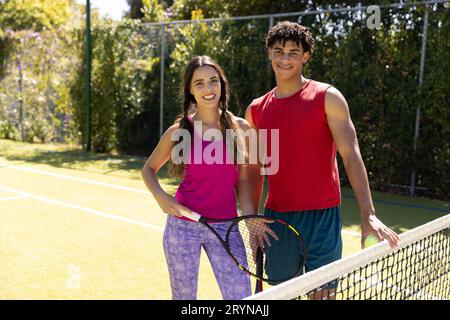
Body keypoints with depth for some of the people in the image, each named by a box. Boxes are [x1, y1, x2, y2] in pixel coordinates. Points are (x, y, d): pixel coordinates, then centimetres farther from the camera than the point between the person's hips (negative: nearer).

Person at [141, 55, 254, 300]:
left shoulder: (240, 128, -1)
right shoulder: (179, 131, -4)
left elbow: (242, 180, 3)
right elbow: (149, 169, 10)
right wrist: (161, 197, -9)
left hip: (224, 227, 1)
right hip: (183, 224, 0)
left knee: (241, 296, -2)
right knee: (183, 297, 12)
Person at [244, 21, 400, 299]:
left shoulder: (328, 97, -4)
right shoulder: (256, 110, 8)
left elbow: (351, 155, -11)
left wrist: (368, 214, -20)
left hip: (322, 217, -3)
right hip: (275, 218, 4)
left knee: (321, 293, 6)